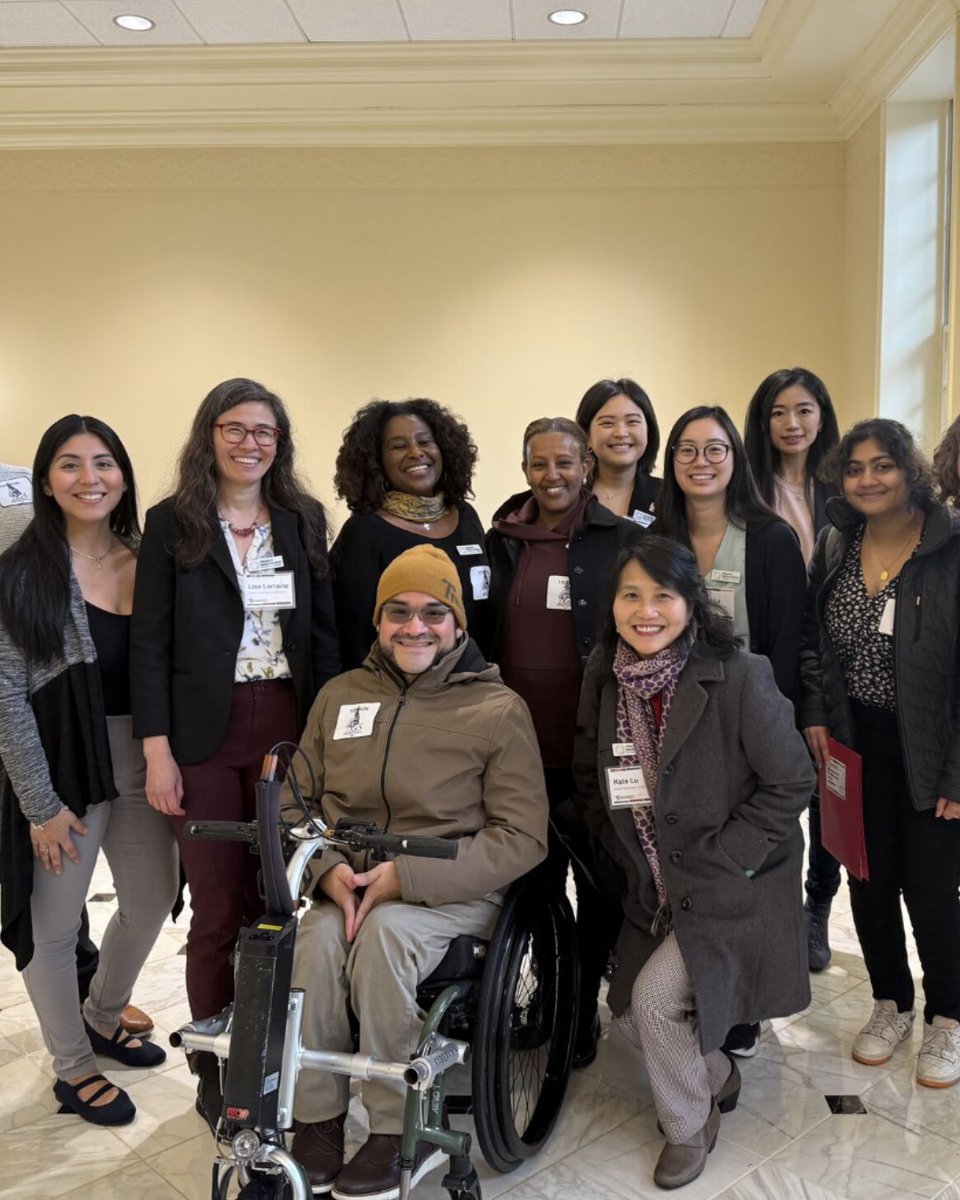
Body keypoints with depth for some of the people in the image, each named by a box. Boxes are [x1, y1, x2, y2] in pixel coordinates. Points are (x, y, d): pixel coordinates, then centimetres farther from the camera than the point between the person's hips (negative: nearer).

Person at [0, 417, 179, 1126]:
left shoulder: (147, 561, 3)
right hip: (61, 769, -5)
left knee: (153, 901, 18)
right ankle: (74, 1069, 32)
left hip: (142, 762, 6)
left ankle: (102, 1019, 46)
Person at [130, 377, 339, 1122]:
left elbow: (324, 632, 9)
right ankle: (216, 1070, 20)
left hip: (288, 726, 2)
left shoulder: (303, 520, 8)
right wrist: (156, 750, -7)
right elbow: (150, 643, -1)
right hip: (204, 736, -2)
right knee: (219, 908, 4)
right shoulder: (172, 523, 1)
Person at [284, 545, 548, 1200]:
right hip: (345, 885, 3)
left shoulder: (499, 709, -1)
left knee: (384, 932, -32)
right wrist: (329, 867, -11)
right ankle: (316, 1121, -10)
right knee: (317, 938, -29)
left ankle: (402, 1133, -14)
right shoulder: (339, 696, 11)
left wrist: (408, 875, -17)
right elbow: (295, 803, 12)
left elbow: (522, 837, -7)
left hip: (455, 891, -3)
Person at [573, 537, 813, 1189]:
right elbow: (591, 780, 10)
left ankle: (689, 1128, 14)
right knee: (632, 1014, 6)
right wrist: (629, 858, 3)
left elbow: (792, 784, -16)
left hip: (734, 886, -6)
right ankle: (718, 1076, 39)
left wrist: (716, 860, -17)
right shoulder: (605, 679, -4)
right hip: (655, 890, 6)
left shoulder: (740, 677, -20)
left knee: (654, 997, -16)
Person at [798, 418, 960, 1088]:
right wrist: (814, 714, 2)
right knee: (869, 880, 13)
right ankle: (893, 1005, 35)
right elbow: (812, 639, 15)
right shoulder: (835, 546, 3)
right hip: (855, 746, 5)